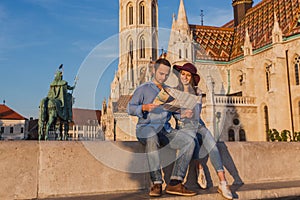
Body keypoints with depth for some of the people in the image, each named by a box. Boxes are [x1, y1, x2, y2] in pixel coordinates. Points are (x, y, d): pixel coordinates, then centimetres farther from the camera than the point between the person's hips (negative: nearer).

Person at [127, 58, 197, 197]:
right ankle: (156, 183, -35)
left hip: (165, 130, 4)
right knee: (151, 136, -40)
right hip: (145, 129, -4)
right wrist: (144, 107, -21)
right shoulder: (143, 89, 8)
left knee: (189, 141, -22)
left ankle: (175, 183, -26)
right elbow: (130, 108, -1)